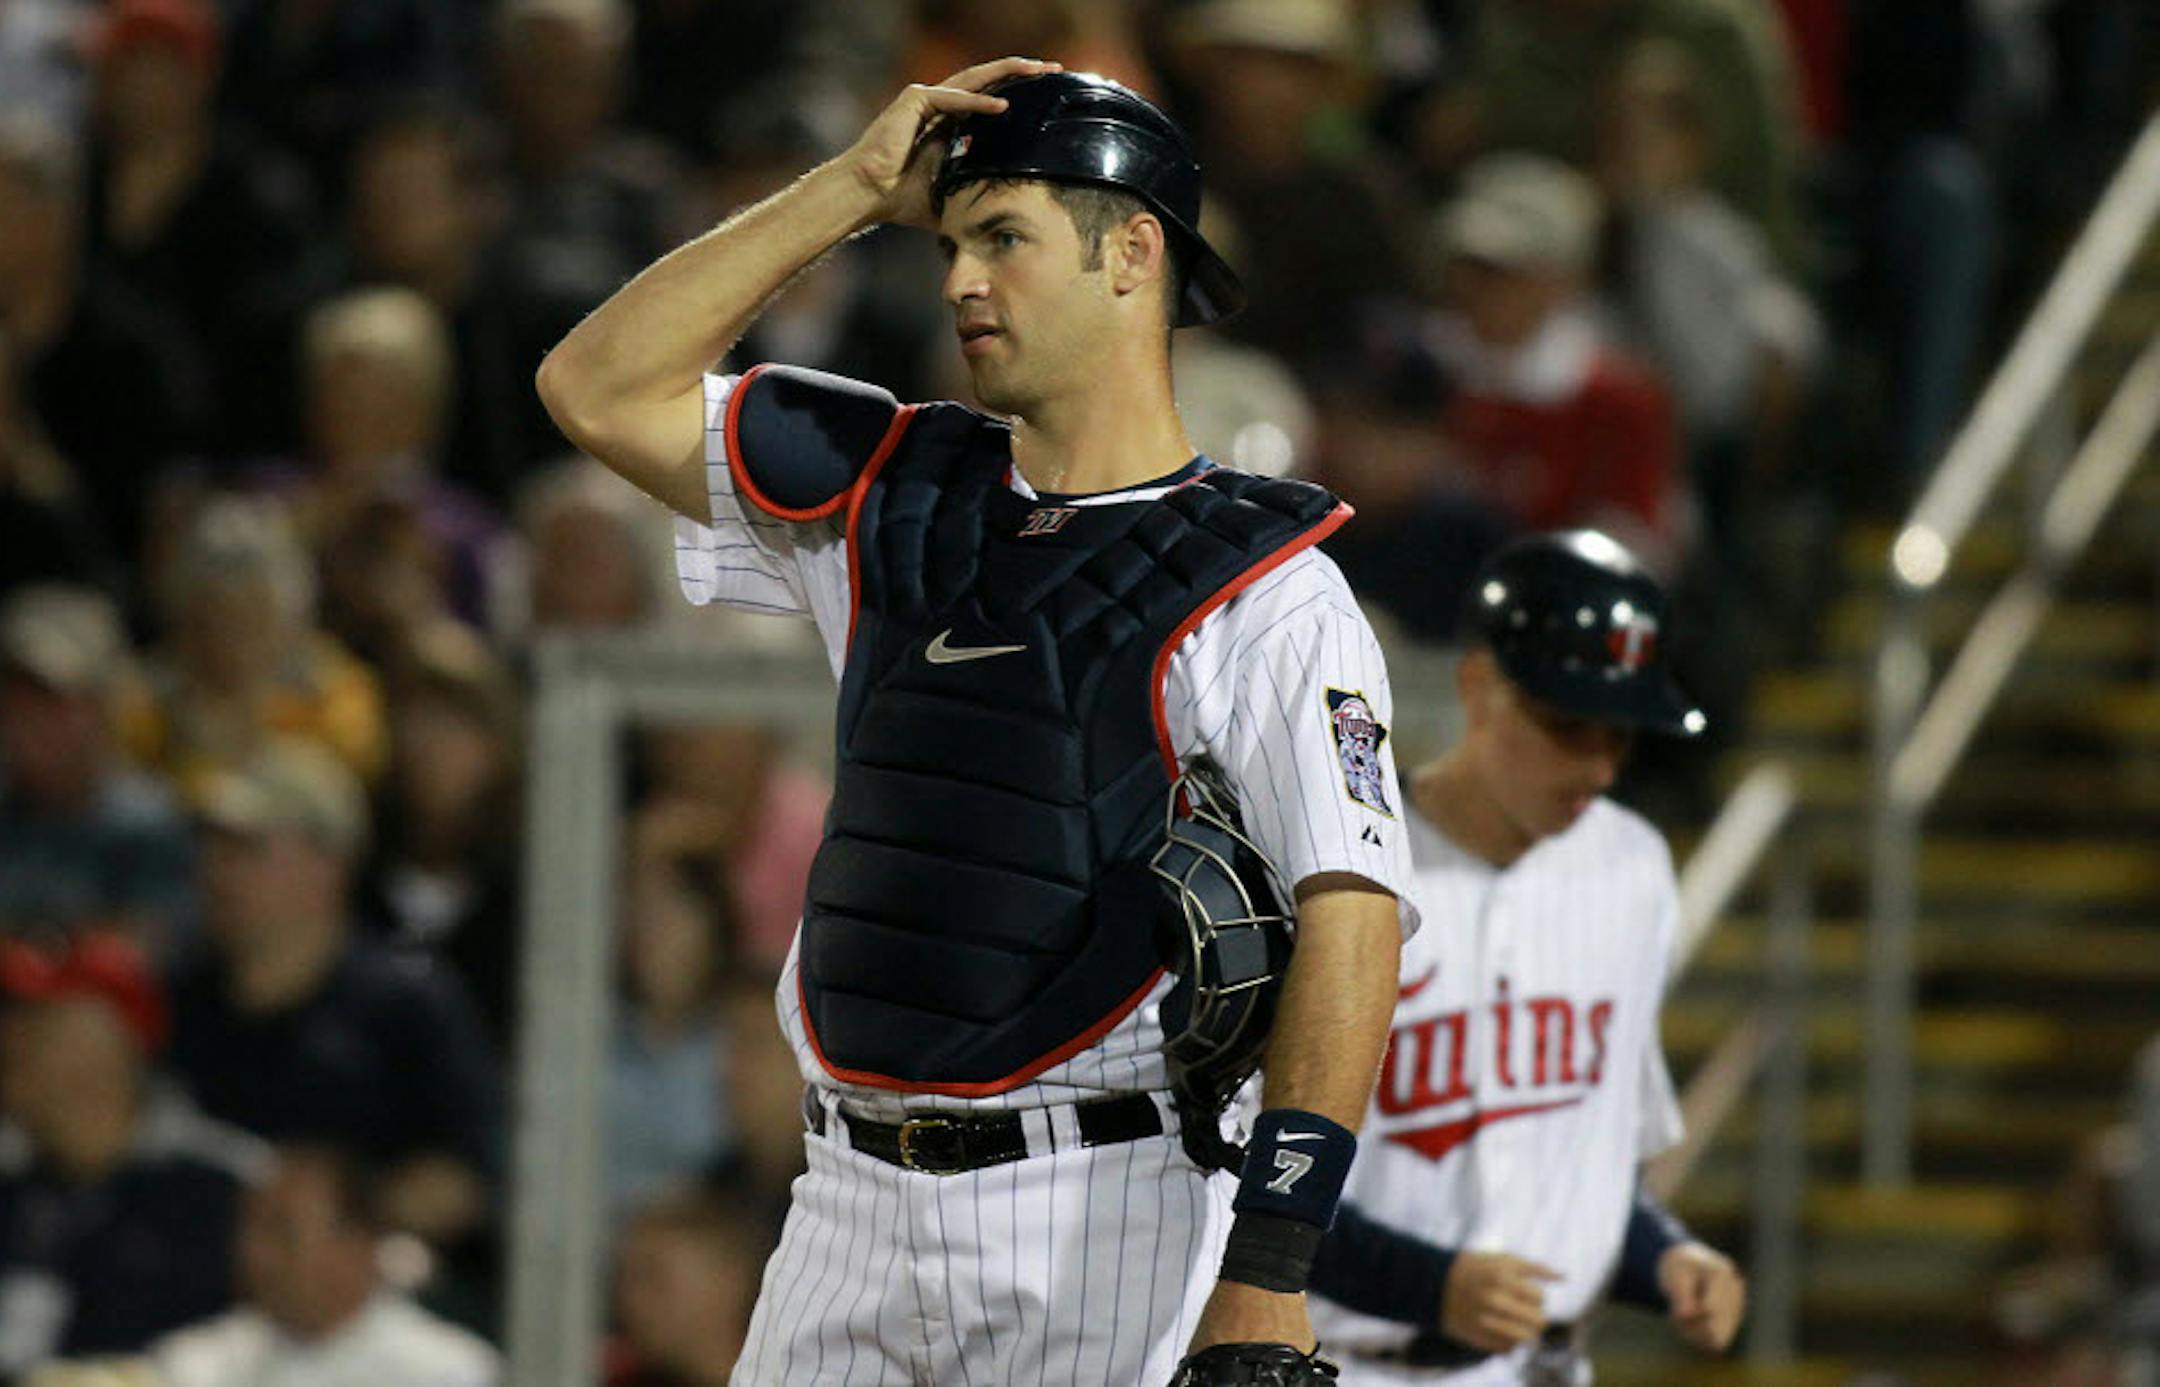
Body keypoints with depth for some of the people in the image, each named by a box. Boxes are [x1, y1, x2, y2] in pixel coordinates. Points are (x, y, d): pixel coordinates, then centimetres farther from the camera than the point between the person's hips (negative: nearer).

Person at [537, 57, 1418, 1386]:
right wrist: (854, 190, 7)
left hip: (1095, 1221, -6)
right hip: (851, 1211, 6)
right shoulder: (889, 501, 14)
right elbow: (598, 387, 13)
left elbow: (1350, 916, -13)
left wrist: (1266, 1276, -23)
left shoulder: (1266, 590, -5)